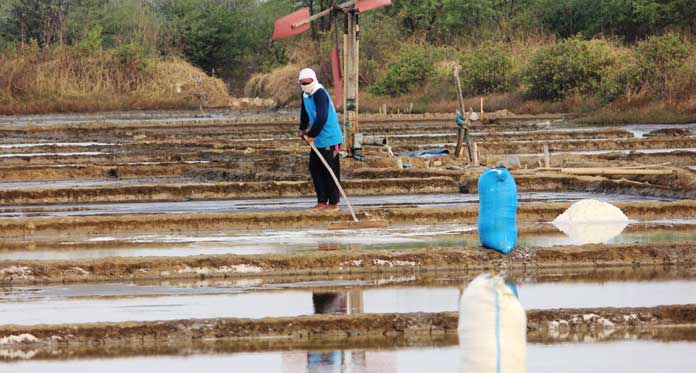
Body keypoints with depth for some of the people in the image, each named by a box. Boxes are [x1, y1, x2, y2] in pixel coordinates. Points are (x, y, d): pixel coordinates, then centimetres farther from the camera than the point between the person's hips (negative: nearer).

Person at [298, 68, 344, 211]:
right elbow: (305, 113, 26)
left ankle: (333, 203, 4)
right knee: (315, 169, 11)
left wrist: (312, 134, -24)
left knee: (330, 171, -3)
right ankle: (322, 202, 18)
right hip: (317, 140, 10)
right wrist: (303, 128, 19)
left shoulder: (320, 94, -21)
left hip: (329, 139, -10)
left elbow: (321, 118, -29)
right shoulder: (305, 95, 9)